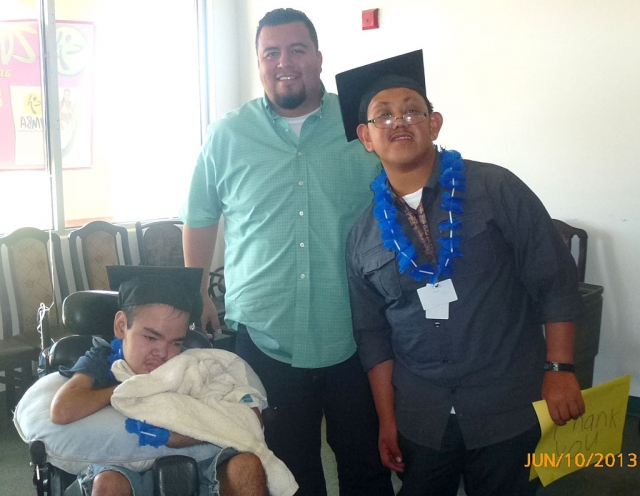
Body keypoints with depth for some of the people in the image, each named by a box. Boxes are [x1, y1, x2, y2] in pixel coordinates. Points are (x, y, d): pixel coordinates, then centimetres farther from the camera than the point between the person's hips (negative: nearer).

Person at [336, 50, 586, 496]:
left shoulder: (495, 189, -7)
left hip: (507, 409, -2)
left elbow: (555, 280, -6)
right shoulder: (365, 235, 3)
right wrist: (387, 420, 6)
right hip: (420, 419, 3)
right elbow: (372, 333, 7)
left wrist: (560, 368, -11)